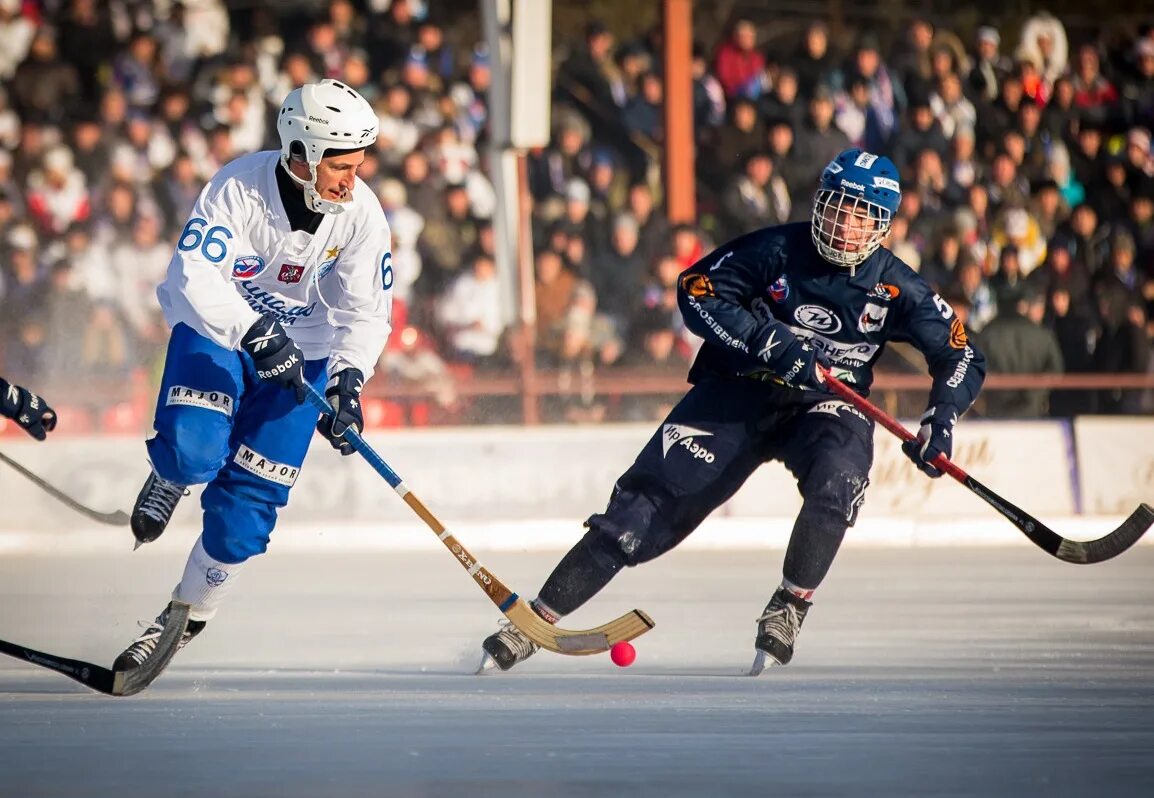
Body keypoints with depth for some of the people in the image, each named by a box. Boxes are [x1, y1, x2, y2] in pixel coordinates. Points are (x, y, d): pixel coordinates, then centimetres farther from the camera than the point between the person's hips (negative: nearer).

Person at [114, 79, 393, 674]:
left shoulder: (361, 214, -16)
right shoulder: (240, 188, -25)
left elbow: (366, 312, -11)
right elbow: (193, 277, -32)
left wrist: (347, 380, -28)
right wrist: (256, 332, -43)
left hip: (300, 352, 2)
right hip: (215, 329, -2)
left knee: (246, 503, -4)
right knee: (194, 451, -29)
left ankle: (188, 615, 17)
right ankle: (168, 479, 10)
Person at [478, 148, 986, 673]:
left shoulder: (894, 287, -8)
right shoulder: (775, 250, -13)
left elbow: (961, 357, -4)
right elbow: (698, 292, -17)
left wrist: (940, 421, -22)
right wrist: (773, 345, -27)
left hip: (827, 406, 1)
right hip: (737, 393, -1)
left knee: (836, 482, -33)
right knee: (651, 498, -11)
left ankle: (790, 606, -11)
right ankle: (537, 619, -7)